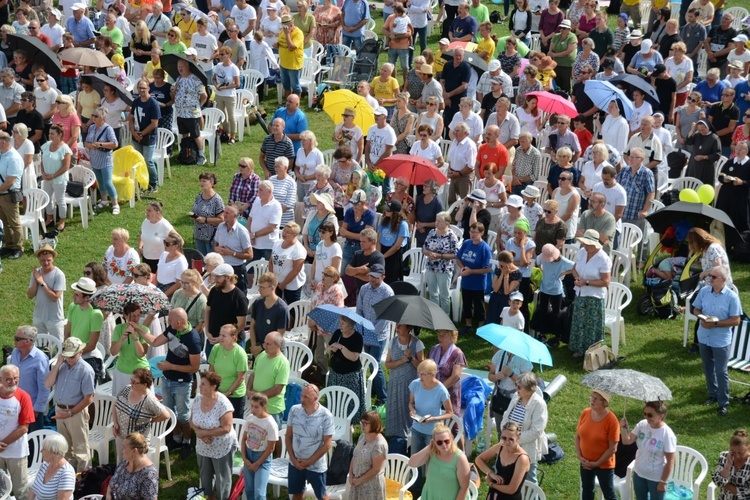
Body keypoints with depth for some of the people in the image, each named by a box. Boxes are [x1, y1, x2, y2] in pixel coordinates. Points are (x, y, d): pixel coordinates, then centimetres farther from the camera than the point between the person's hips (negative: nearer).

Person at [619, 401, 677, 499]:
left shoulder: (667, 435, -24)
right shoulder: (642, 425, -9)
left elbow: (670, 461, -18)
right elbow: (627, 441, -5)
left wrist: (663, 482, -15)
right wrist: (624, 428, -23)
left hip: (656, 478, -6)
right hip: (639, 473, 6)